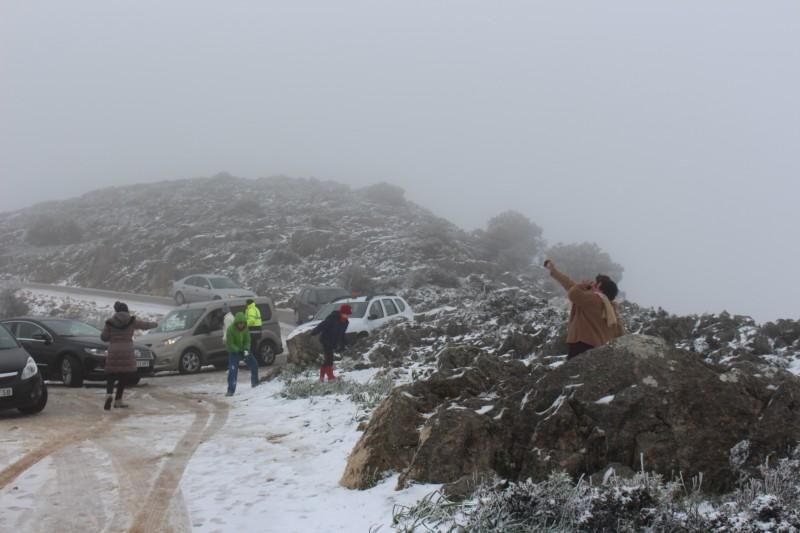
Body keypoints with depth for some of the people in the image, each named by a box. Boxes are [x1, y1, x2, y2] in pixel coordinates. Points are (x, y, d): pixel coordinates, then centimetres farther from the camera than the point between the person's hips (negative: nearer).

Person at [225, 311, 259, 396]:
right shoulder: (230, 329, -25)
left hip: (244, 350, 6)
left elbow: (247, 341, -4)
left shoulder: (245, 329, -10)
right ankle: (231, 390, -15)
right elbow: (230, 344, -21)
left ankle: (255, 382, 36)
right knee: (232, 370, -17)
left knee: (254, 365, 12)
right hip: (233, 351, -5)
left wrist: (246, 349, -22)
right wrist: (239, 351, -28)